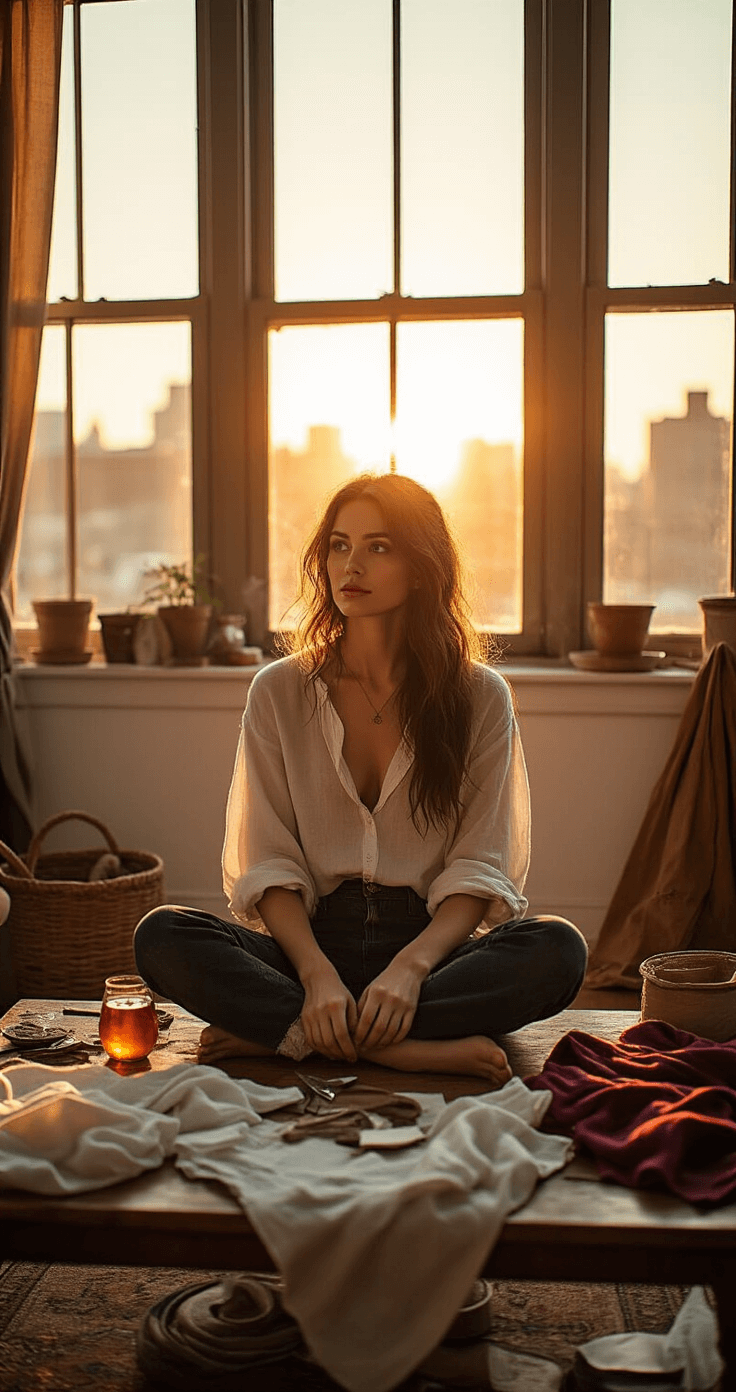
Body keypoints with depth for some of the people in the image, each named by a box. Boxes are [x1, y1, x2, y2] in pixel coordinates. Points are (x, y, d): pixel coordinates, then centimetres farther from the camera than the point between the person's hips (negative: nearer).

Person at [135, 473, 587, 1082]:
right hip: (310, 937, 0)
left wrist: (411, 966, -21)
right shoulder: (278, 692, 6)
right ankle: (413, 1048, -30)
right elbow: (267, 865, -1)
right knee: (161, 935, -25)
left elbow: (479, 868, -2)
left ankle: (267, 1031, -28)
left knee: (558, 947, -30)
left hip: (435, 943, 0)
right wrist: (317, 973, -19)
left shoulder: (480, 696, 4)